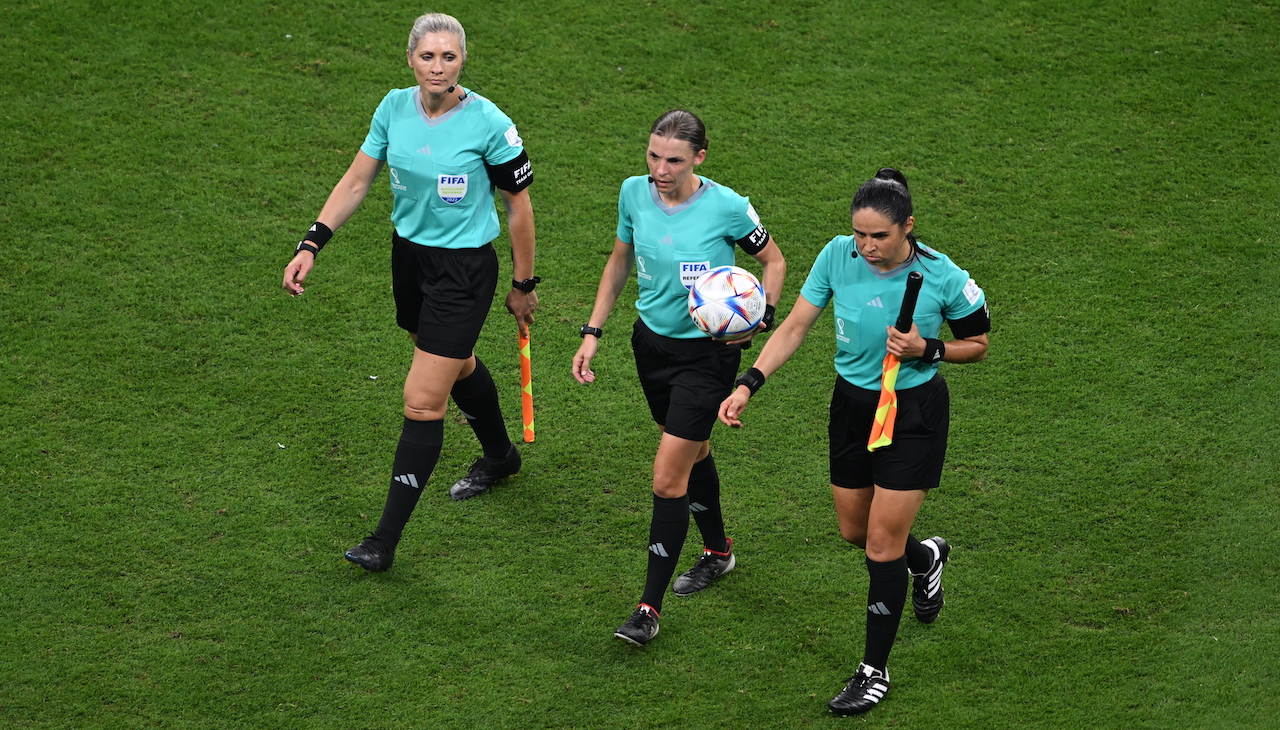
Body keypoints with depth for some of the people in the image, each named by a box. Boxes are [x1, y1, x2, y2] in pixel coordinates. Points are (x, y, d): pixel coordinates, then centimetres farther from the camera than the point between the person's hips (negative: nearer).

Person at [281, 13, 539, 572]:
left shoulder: (489, 124, -20)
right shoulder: (394, 108, -5)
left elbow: (519, 205, -8)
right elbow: (356, 181, 1)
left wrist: (523, 285, -1)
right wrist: (311, 245, -8)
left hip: (465, 269, -6)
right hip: (409, 253, 6)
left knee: (423, 400, -9)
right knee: (456, 365, 28)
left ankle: (386, 540, -4)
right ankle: (499, 457, 56)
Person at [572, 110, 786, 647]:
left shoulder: (726, 207, -21)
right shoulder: (635, 193, -7)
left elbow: (773, 261, -4)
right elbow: (620, 262, 9)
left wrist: (762, 317, -19)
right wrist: (593, 332, 6)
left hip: (707, 354, -5)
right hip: (652, 341, 5)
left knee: (668, 477, -8)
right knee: (692, 450, 23)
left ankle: (650, 607, -1)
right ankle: (717, 551, 46)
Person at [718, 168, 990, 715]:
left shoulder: (942, 278, -20)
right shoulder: (838, 256, -13)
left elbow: (977, 345, -5)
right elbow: (795, 326, -6)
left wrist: (926, 350, -23)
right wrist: (749, 383, -16)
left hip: (914, 412, -4)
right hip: (852, 403, 4)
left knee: (883, 544, -4)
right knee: (854, 532, 16)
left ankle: (875, 671, 10)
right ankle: (925, 557, 50)